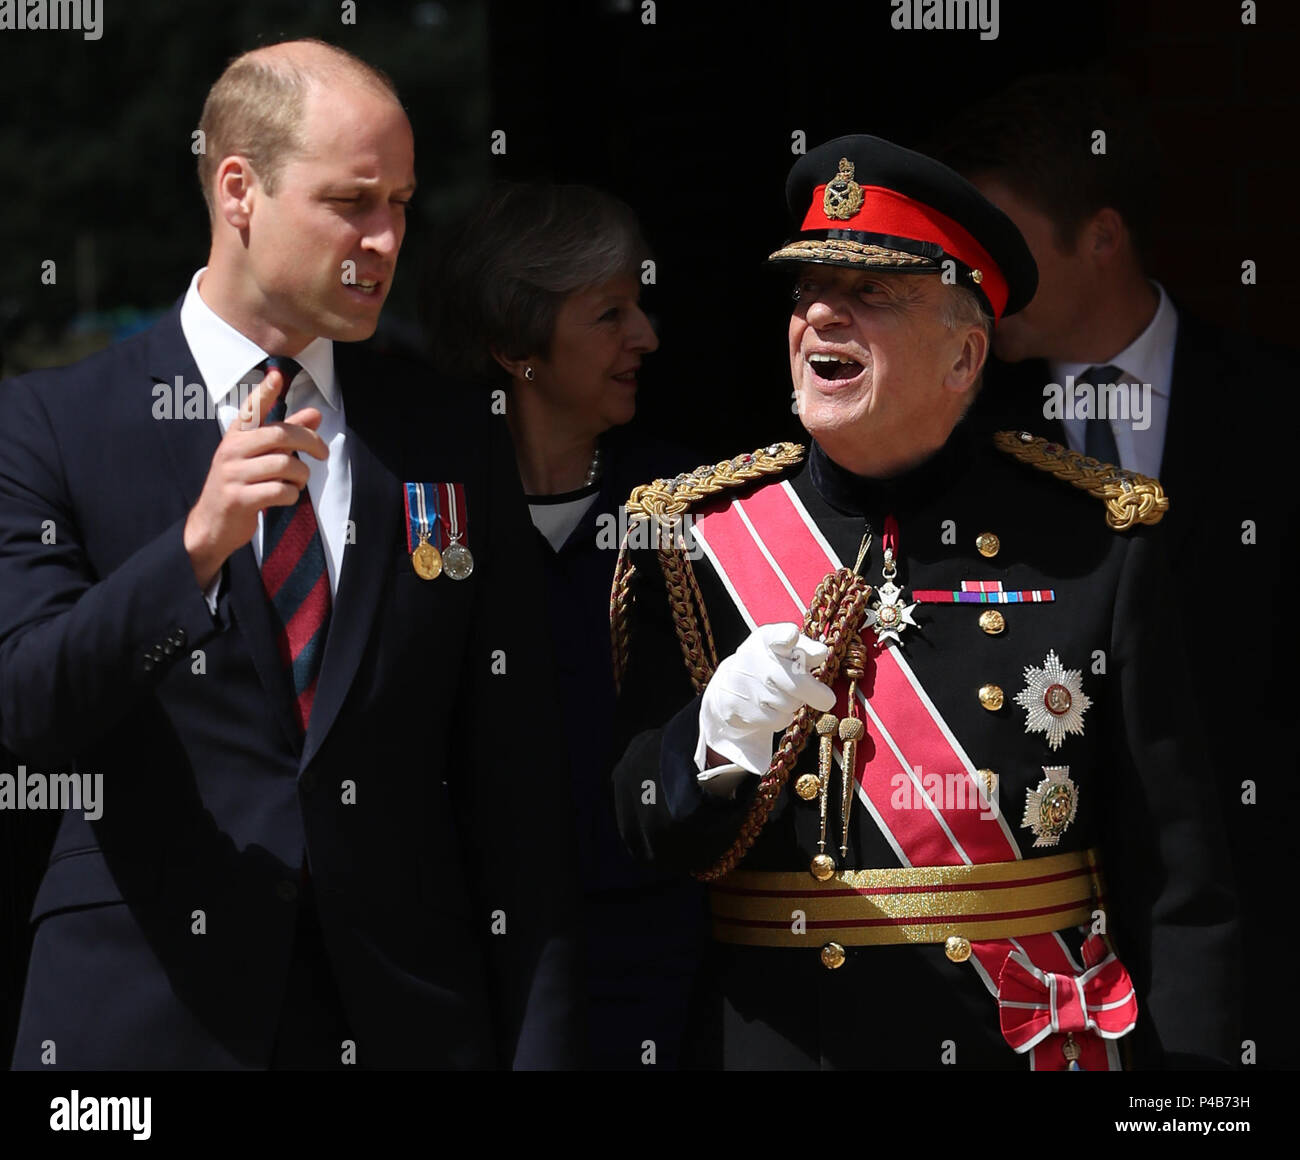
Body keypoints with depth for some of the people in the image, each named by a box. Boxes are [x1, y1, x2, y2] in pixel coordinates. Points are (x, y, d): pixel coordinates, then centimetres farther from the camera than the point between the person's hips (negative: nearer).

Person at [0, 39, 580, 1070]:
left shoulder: (454, 447, 6)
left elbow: (510, 782, 5)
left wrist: (541, 1046, 0)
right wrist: (197, 542, -27)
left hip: (404, 1015, 2)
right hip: (145, 1017, -2)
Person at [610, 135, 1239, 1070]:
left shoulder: (1094, 543, -3)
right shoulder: (695, 538, -1)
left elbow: (1176, 881, -4)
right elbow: (630, 849, -3)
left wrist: (1183, 1057, -12)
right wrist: (715, 752, -21)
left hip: (1034, 1042, 0)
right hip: (776, 1041, 1)